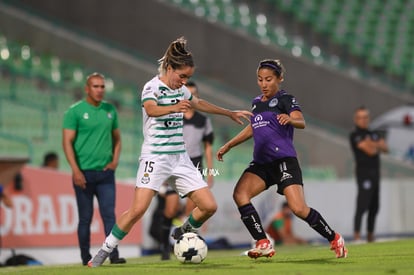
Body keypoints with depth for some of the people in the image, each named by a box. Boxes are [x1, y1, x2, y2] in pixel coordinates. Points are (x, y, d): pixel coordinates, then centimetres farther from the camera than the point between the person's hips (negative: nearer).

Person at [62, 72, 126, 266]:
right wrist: (75, 170, -16)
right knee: (85, 218, 3)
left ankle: (114, 255, -9)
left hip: (106, 172, 3)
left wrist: (115, 160, 4)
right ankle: (86, 257, 11)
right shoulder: (75, 111, -4)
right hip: (84, 173, -3)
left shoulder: (110, 110, 10)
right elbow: (67, 142, -8)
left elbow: (117, 138, 20)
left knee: (109, 214, -6)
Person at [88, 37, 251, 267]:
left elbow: (199, 104, 33)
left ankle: (183, 233, 23)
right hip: (155, 158, -7)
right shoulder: (152, 87, -9)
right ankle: (104, 251, -5)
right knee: (138, 209, -19)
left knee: (209, 206, -4)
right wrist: (174, 108, -52)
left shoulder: (181, 89, 12)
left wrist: (230, 113, 42)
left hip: (180, 159, 7)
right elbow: (151, 109, -32)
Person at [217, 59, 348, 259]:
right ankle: (264, 244, -16)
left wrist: (290, 119, -42)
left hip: (284, 160, -6)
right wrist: (228, 146, 31)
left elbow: (301, 122, -19)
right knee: (240, 194, -19)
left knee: (299, 209, -17)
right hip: (261, 162, 6)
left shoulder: (285, 99, -2)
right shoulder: (256, 102, 18)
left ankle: (335, 239, 6)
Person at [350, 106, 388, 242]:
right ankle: (357, 235, -21)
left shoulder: (374, 134, 19)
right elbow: (370, 151, -15)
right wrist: (378, 146, 3)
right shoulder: (355, 135, -6)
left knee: (374, 207, 10)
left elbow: (385, 148, 6)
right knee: (362, 204, -17)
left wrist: (374, 144, -10)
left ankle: (370, 236, 16)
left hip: (375, 173, 8)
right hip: (363, 172, -8)